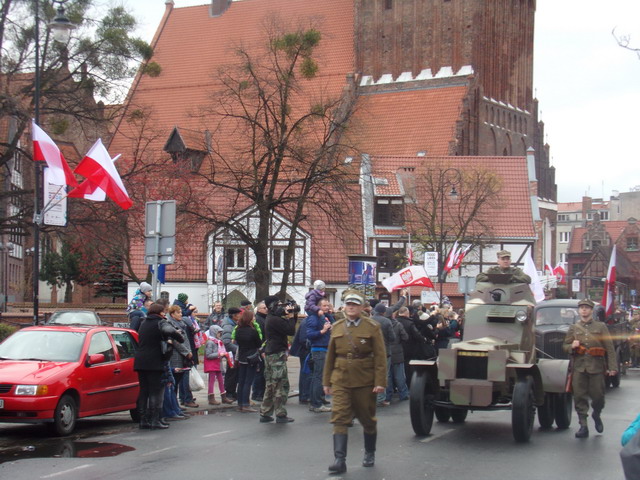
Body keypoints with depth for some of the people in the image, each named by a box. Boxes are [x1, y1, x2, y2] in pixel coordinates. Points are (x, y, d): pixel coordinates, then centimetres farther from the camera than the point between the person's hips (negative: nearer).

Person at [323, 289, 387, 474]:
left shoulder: (372, 327, -3)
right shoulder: (336, 327, 7)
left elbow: (380, 356, -7)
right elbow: (330, 355, 12)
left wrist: (380, 382, -14)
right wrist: (327, 381, 10)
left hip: (365, 381, -2)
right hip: (341, 380, 2)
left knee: (367, 419, 11)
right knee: (339, 419, -9)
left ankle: (370, 454, 31)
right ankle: (340, 460, -12)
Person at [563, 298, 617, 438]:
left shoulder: (601, 327, 8)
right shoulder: (573, 328, 13)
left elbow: (609, 348, 3)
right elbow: (565, 346, 17)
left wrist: (612, 367, -6)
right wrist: (572, 346, -7)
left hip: (596, 367, -1)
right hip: (579, 367, 1)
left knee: (598, 395, 1)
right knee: (579, 396, -4)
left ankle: (596, 415, 32)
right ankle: (583, 426, 1)